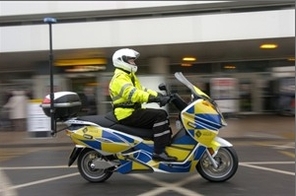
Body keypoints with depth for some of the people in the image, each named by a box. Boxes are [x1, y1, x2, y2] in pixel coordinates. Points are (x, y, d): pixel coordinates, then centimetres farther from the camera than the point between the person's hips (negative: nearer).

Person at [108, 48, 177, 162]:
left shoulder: (129, 76, 21)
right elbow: (132, 94, -30)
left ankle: (169, 145, 10)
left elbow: (142, 90, 18)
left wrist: (160, 95, 3)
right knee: (160, 115, -21)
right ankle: (159, 152, -25)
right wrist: (156, 99, -36)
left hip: (133, 111, 10)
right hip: (127, 115, -10)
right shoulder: (120, 78, -14)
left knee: (163, 116, 10)